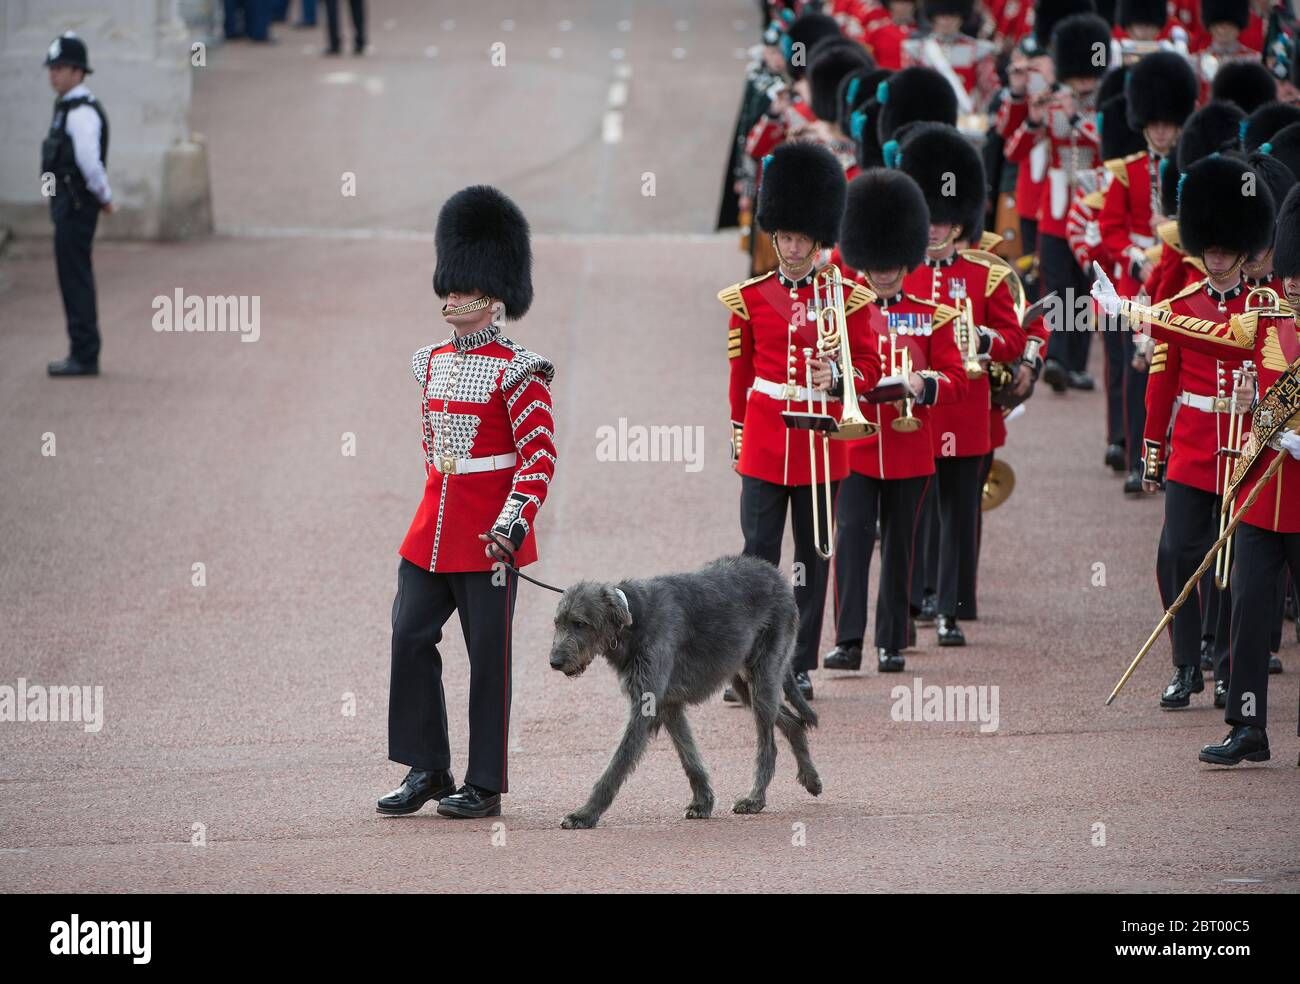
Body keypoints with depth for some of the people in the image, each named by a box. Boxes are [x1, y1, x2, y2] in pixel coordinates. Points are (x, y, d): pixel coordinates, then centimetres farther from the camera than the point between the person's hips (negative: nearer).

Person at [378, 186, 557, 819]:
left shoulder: (517, 371, -10)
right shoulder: (434, 363, 10)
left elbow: (541, 457, -13)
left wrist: (511, 524, -22)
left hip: (488, 535, -7)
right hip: (432, 529, 7)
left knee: (489, 655, 1)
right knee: (410, 638, 2)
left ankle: (485, 786, 8)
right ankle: (427, 771, 12)